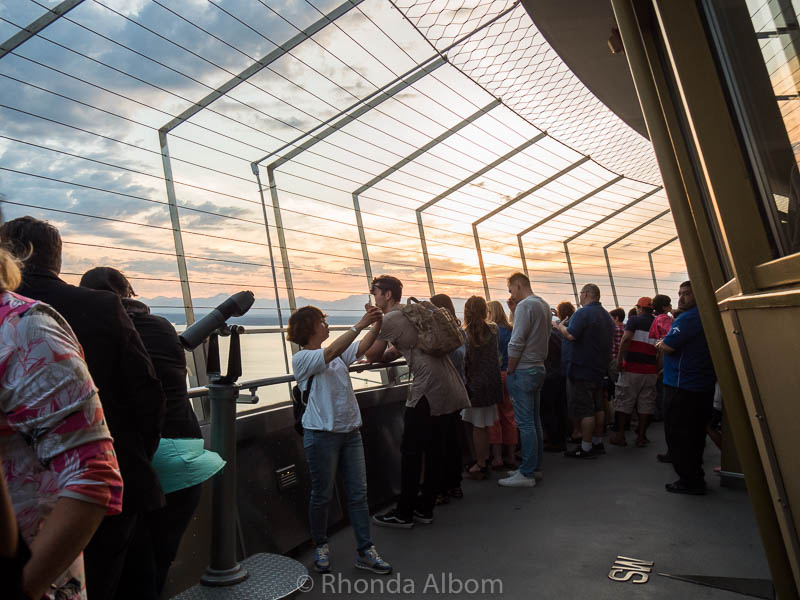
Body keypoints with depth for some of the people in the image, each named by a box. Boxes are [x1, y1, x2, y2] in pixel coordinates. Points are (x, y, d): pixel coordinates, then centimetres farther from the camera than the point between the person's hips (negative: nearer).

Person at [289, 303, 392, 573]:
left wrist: (377, 324, -19)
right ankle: (320, 546, 29)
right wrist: (361, 324, -29)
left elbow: (361, 348, -3)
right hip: (322, 435, -6)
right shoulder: (301, 359, -10)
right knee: (322, 495, 8)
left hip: (350, 431, 6)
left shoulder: (338, 353, 11)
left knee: (358, 493, 6)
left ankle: (365, 551, 15)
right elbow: (332, 352, -26)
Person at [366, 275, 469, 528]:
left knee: (411, 451, 0)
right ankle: (425, 508, 23)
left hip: (428, 388, -10)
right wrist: (378, 355, 20)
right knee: (434, 448, 13)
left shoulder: (390, 319, -6)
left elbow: (372, 356, 2)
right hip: (449, 386, 10)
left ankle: (404, 514, 10)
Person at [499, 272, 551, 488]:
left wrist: (509, 371, -11)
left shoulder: (525, 305, -14)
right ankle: (535, 467, 23)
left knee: (525, 423, -5)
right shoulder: (544, 305, 15)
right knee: (534, 420, 15)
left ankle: (526, 474, 1)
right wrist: (516, 310, 12)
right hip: (539, 368, 10)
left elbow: (516, 343, -19)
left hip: (523, 371, -10)